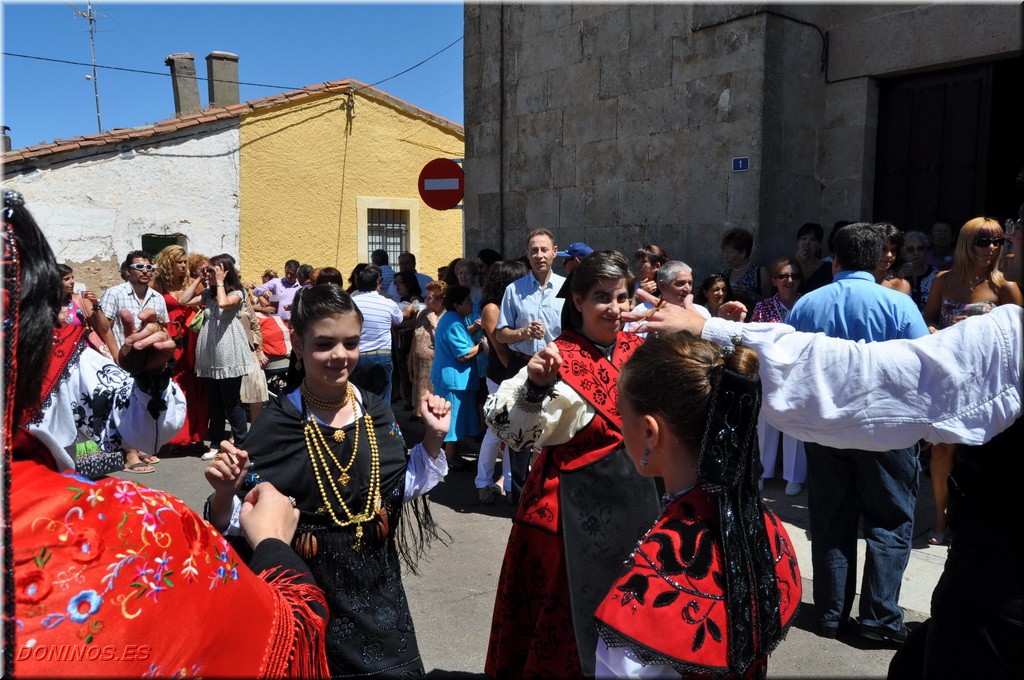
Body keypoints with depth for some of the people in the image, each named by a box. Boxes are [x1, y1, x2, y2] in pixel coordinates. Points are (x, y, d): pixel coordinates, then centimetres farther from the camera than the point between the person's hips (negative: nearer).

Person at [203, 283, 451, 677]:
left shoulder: (376, 411, -3)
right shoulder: (277, 422, -14)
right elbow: (240, 520, -11)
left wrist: (434, 438, -3)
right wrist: (225, 495, -31)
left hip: (377, 587, 4)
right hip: (306, 594, -3)